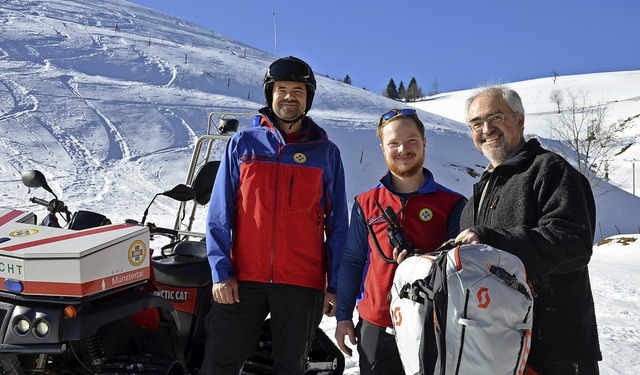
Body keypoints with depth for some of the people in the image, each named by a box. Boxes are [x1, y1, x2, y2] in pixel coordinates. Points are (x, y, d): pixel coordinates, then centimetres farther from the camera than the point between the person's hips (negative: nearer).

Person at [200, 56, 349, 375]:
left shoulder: (326, 152, 5)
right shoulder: (243, 143, 6)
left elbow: (337, 224, 5)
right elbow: (220, 213, 4)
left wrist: (335, 285, 0)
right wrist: (221, 272, -5)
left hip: (302, 282, 0)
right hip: (243, 278, 0)